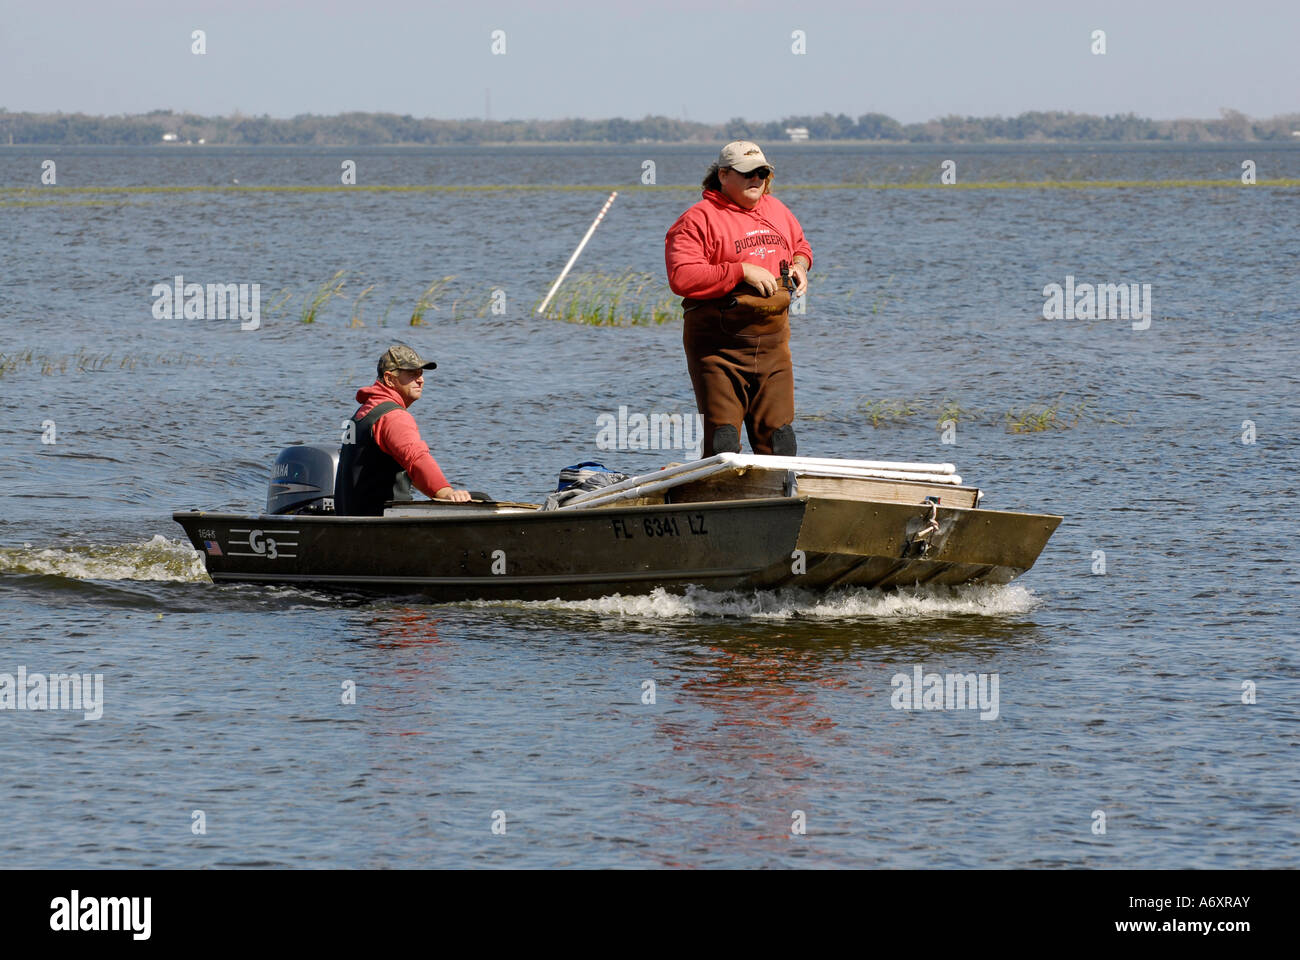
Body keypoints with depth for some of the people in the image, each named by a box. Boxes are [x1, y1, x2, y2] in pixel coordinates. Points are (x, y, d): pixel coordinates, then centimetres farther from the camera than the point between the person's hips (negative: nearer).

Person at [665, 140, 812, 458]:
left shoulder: (776, 211, 15)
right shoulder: (698, 220, -6)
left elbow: (800, 246, 34)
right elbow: (681, 277, -18)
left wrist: (799, 266, 9)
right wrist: (742, 271, -20)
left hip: (772, 342, 6)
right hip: (718, 345, -6)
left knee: (779, 437, 3)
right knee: (722, 439, -9)